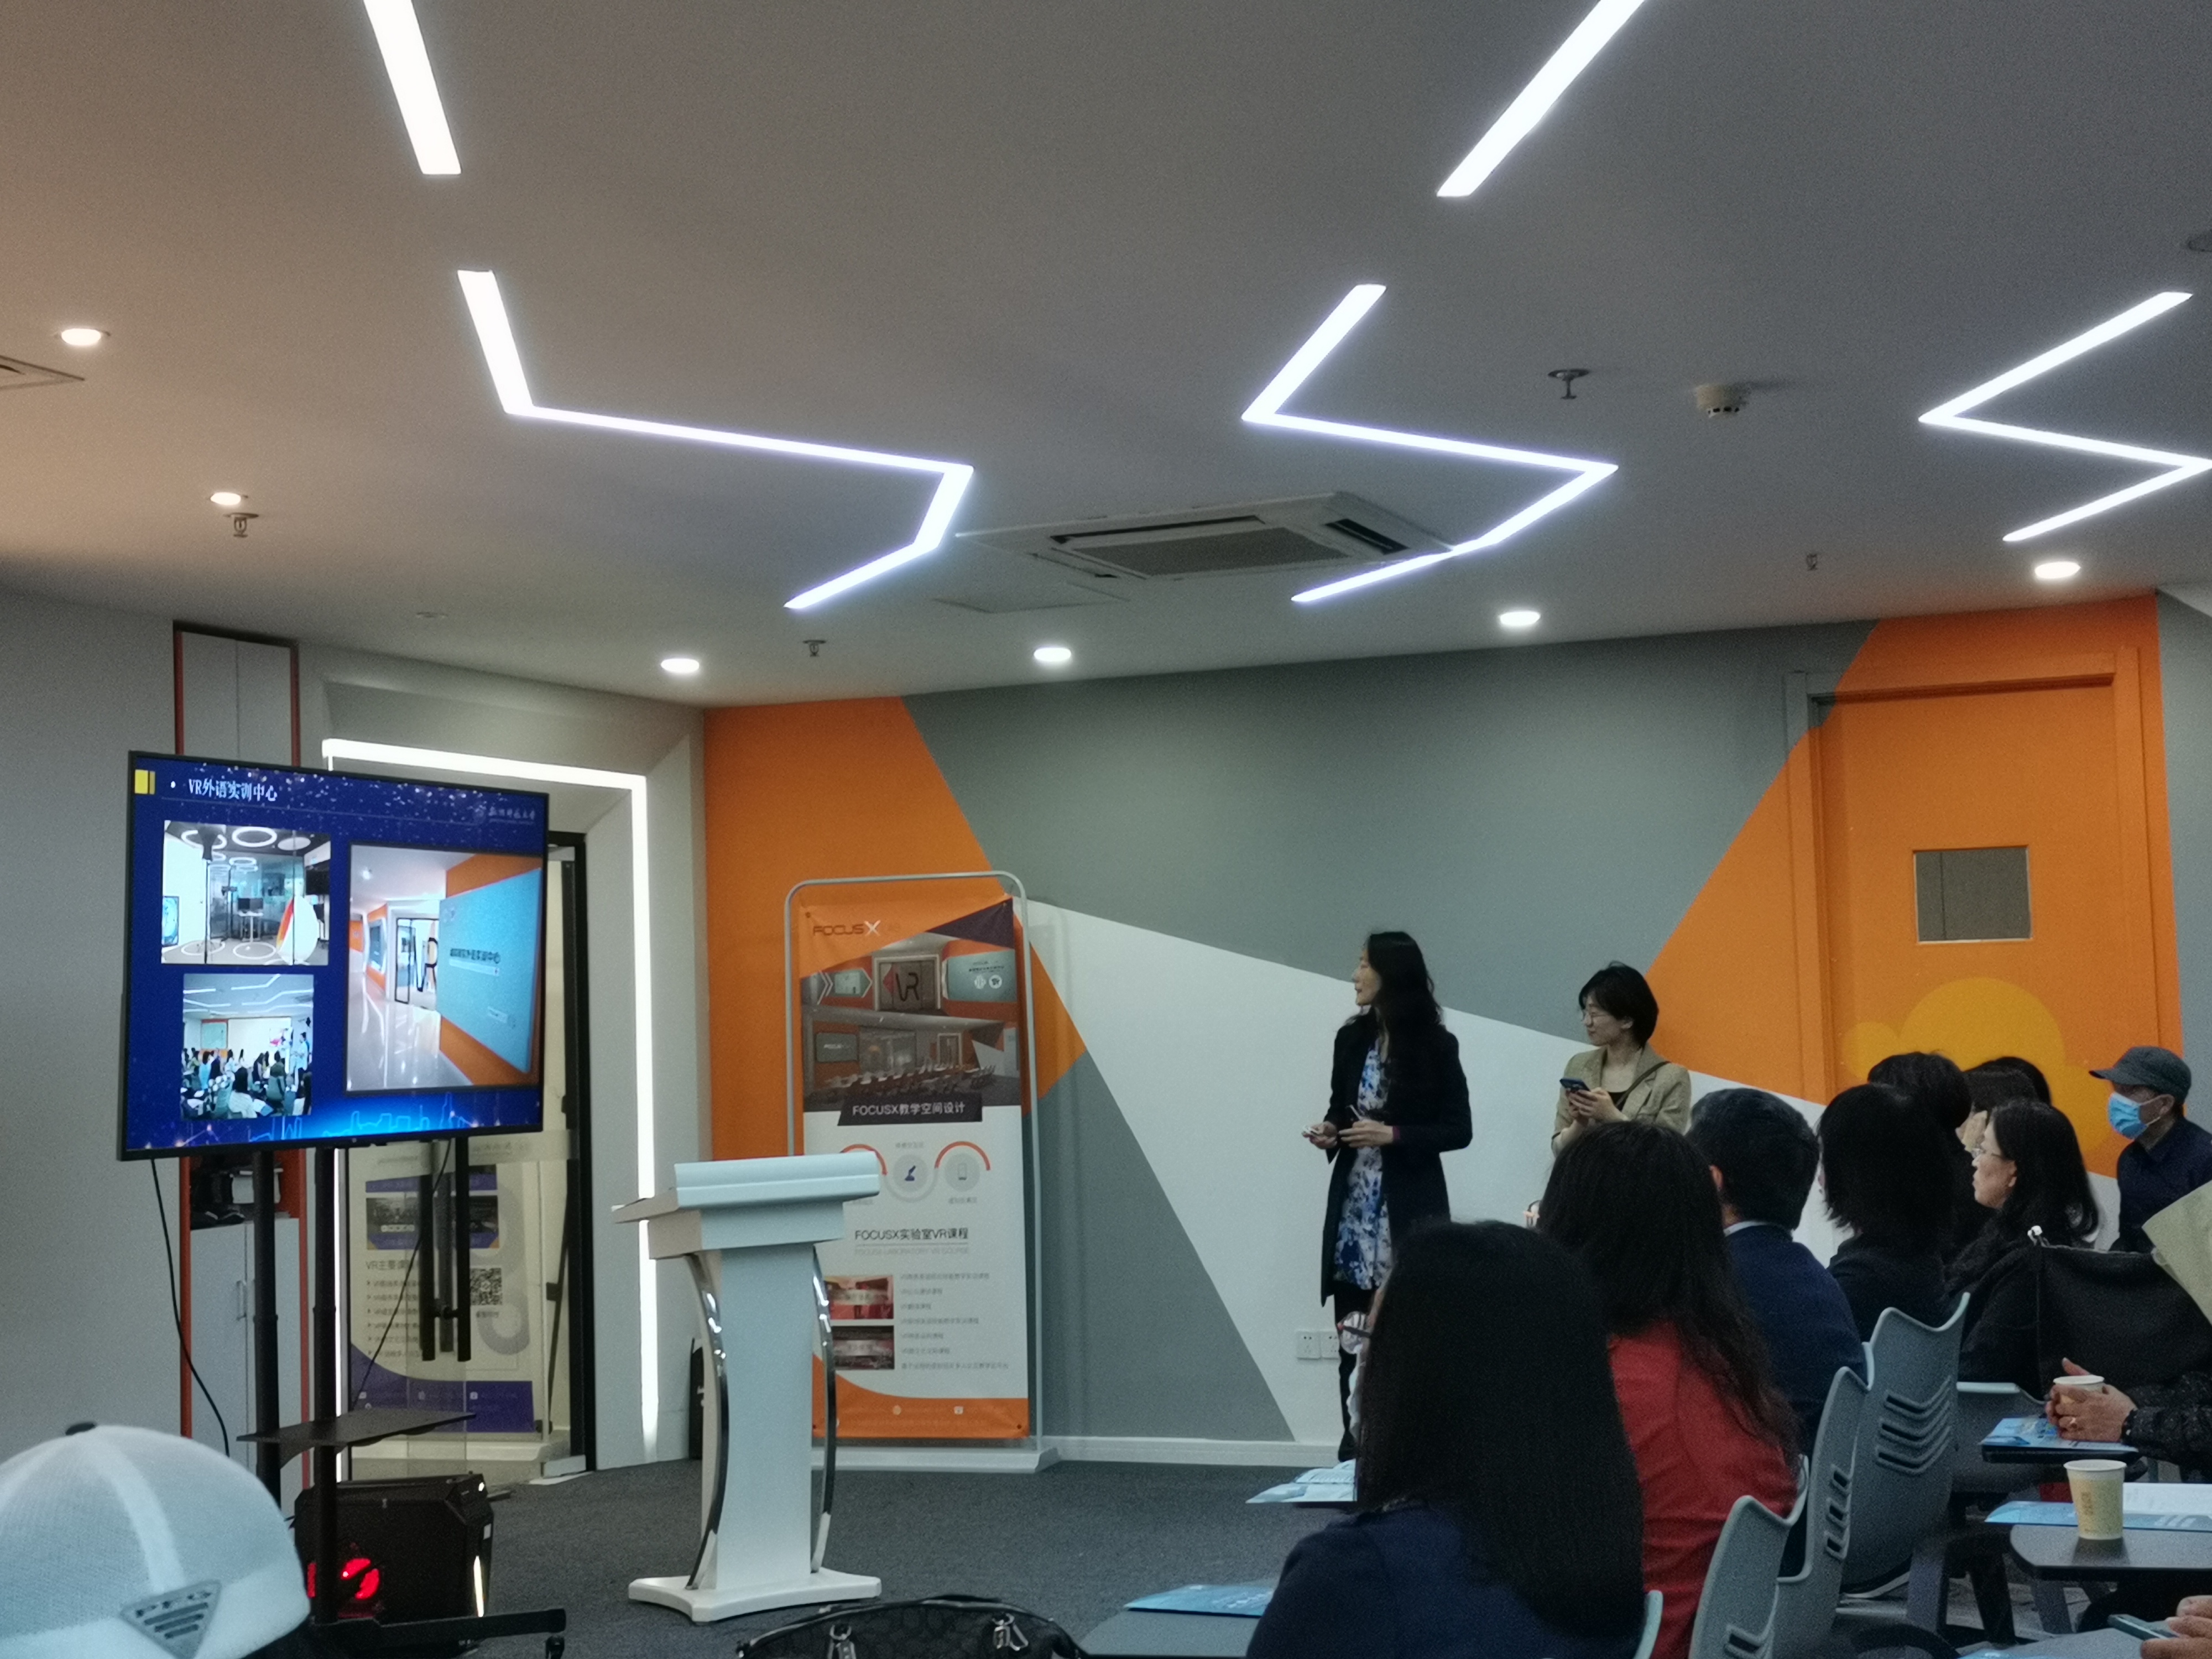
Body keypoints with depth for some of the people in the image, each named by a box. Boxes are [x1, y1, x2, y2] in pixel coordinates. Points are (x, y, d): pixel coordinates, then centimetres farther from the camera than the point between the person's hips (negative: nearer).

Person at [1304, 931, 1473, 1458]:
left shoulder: (1436, 1046, -6)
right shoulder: (1351, 1039, 7)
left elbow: (1459, 1129, -5)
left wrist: (1393, 1135, -17)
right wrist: (1329, 1132, -5)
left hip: (1409, 1208, -4)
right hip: (1353, 1206, 4)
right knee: (1353, 1332, 3)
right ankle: (1355, 1450, 9)